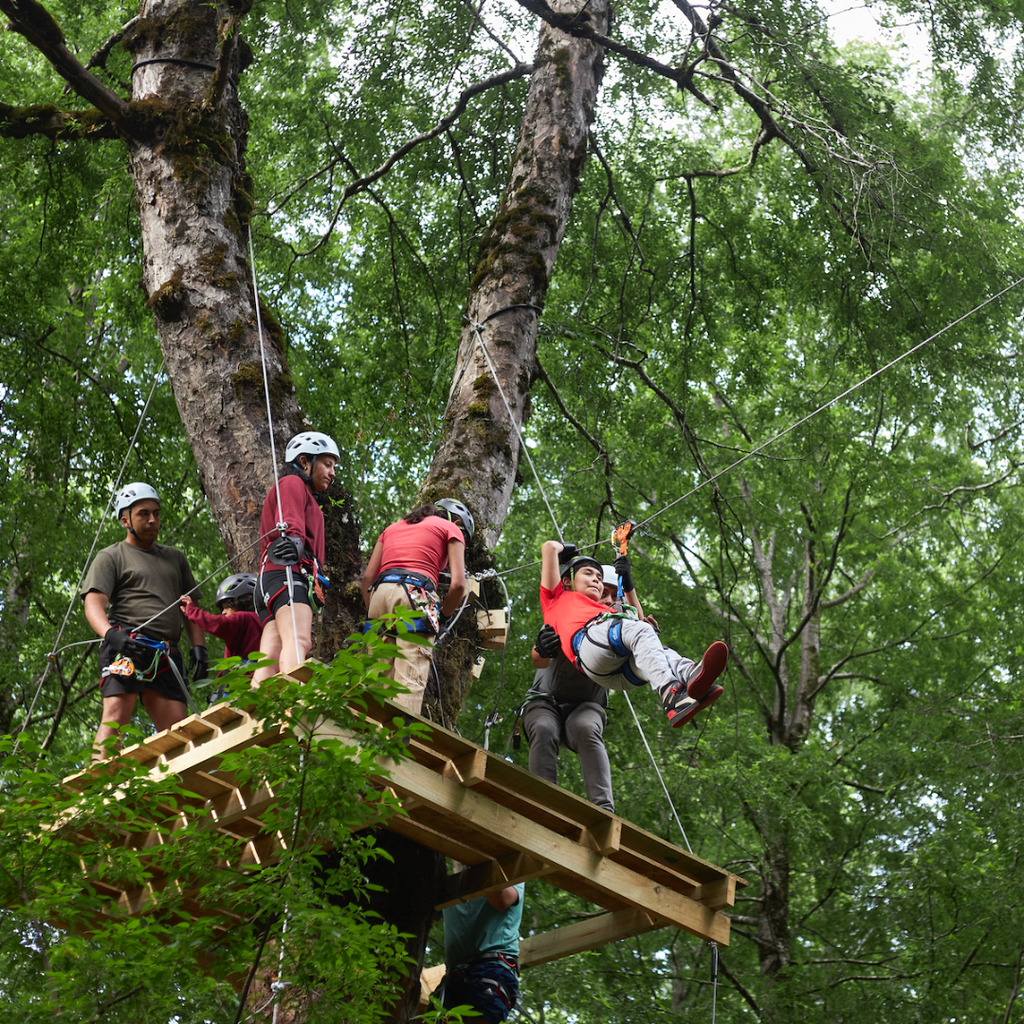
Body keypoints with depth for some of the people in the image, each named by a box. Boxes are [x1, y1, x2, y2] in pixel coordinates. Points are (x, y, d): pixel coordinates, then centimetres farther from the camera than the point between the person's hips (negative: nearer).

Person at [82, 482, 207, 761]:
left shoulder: (175, 558, 28)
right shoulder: (110, 557, 11)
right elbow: (93, 603, -3)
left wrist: (198, 645, 9)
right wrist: (110, 633, -24)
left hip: (166, 653, 5)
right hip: (126, 645, -5)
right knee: (116, 714, -23)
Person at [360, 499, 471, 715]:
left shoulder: (393, 527, 32)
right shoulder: (451, 529, 16)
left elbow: (368, 577, 21)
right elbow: (458, 584, 3)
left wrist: (372, 613, 20)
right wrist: (441, 615, 15)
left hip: (380, 594, 5)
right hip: (415, 594, -5)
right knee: (410, 683, -12)